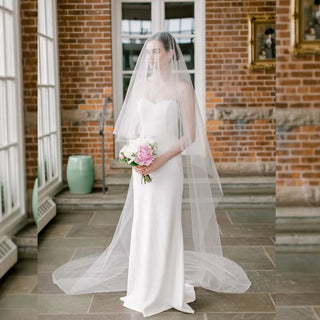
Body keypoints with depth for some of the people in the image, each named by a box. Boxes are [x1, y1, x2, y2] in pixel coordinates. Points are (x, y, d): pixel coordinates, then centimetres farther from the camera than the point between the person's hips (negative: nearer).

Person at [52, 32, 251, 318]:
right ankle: (144, 288, 21)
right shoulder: (140, 85, 10)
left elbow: (190, 135, -6)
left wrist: (162, 159, -16)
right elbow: (131, 127, 12)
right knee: (142, 226, 8)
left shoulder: (182, 88, -4)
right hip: (142, 166, 4)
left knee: (165, 226, 0)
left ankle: (167, 290, 15)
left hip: (169, 165, -4)